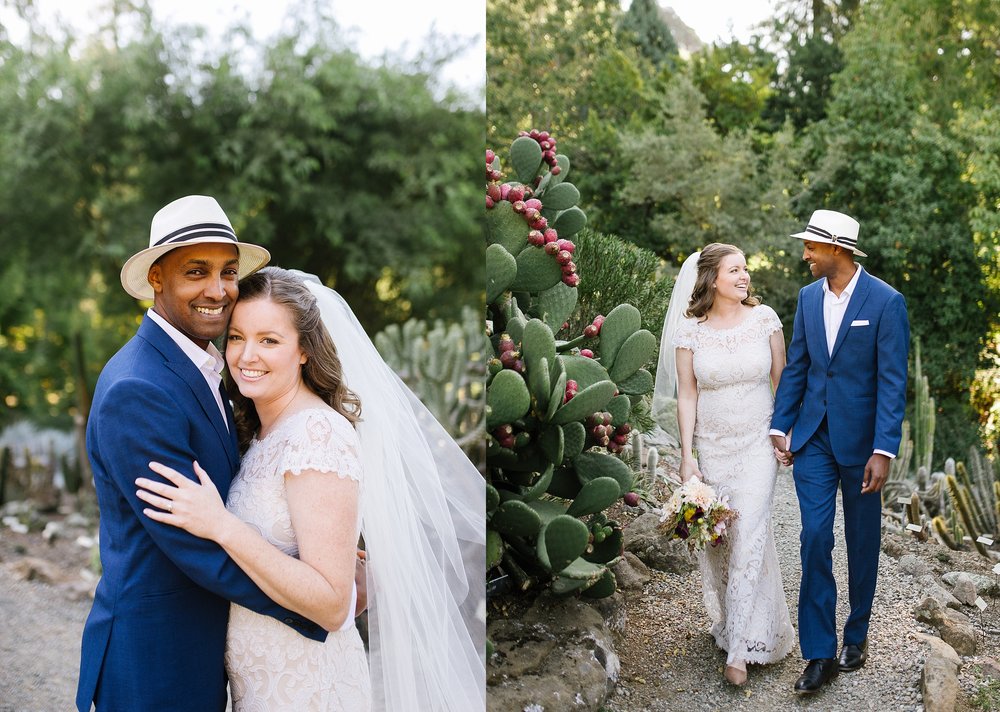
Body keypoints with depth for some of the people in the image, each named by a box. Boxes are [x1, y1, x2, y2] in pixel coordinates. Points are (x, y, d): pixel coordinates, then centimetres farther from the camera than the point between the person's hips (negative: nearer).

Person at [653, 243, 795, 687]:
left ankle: (740, 648, -3)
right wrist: (687, 456, -6)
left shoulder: (764, 318, -3)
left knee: (749, 537, -9)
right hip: (711, 447, 1)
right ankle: (729, 623, 32)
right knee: (717, 539, 9)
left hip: (758, 445, -1)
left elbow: (781, 380, 5)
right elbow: (686, 396, -2)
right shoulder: (689, 330, -5)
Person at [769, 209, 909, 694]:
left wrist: (883, 451, -19)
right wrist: (780, 426, 4)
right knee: (815, 538, -4)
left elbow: (892, 381, -14)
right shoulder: (809, 296, 3)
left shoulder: (886, 302, -13)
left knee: (861, 541, 12)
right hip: (813, 436, 3)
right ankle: (819, 654, 2)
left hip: (860, 438, -3)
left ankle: (856, 635, 31)